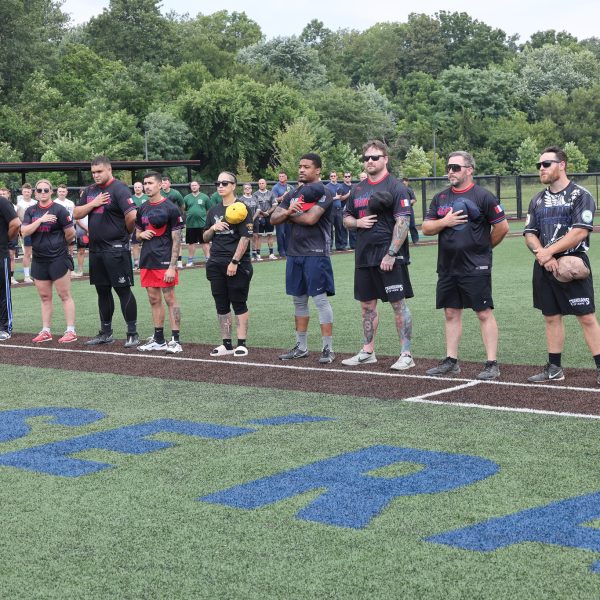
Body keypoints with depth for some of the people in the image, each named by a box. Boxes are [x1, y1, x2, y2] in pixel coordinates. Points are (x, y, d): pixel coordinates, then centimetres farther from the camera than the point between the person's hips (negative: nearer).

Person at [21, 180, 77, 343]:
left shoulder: (59, 210, -8)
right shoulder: (31, 211, 7)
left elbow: (71, 233, -6)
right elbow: (24, 232, -6)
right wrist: (40, 220, -16)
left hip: (58, 258, -5)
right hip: (39, 259, 6)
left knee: (64, 295, -2)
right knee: (44, 296, 11)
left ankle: (71, 331, 0)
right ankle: (46, 331, 18)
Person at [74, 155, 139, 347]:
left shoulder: (119, 189, -12)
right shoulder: (90, 191, 13)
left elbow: (132, 216, -21)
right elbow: (77, 214, 9)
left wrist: (126, 232, -5)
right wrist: (93, 204, -6)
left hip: (116, 250, -8)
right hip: (96, 250, 8)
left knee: (123, 290, -4)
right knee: (102, 291, 14)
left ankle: (132, 333, 2)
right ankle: (106, 333, 24)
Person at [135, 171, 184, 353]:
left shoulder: (170, 208, -8)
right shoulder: (142, 209, 12)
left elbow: (176, 240, -10)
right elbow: (137, 233, 23)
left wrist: (172, 266, -16)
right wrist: (142, 235, -3)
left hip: (164, 261, -7)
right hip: (147, 261, 7)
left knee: (170, 299, -4)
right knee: (154, 300, 11)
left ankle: (175, 340, 0)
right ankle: (158, 340, 18)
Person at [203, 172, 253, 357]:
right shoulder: (213, 211, 13)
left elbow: (245, 237, -12)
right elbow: (205, 238, 16)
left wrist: (234, 262, -16)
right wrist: (213, 227, -5)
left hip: (238, 265, -6)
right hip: (216, 264, 6)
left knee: (239, 304, 0)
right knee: (221, 305, 7)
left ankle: (242, 344, 4)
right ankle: (227, 344, 14)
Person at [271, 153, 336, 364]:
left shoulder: (323, 192, -8)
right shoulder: (293, 194, 16)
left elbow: (311, 218, -21)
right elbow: (274, 218, 10)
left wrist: (289, 215, -4)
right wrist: (287, 211, -11)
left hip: (316, 254, -8)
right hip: (294, 253, 8)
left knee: (321, 299, -7)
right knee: (299, 300, 13)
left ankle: (328, 348, -3)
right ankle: (301, 346, 22)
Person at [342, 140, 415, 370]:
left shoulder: (395, 187, -8)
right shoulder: (358, 189, 13)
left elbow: (403, 222, -14)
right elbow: (346, 218, 21)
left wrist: (391, 254, -20)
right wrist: (358, 222, -3)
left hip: (389, 258, -7)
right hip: (364, 256, 7)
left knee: (398, 303, -4)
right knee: (367, 304, 13)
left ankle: (406, 354, 0)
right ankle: (367, 351, 23)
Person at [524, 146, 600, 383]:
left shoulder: (580, 195, -5)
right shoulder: (537, 200, 14)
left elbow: (580, 232, -16)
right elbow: (530, 234, 10)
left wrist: (548, 251, -17)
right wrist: (543, 256, -10)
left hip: (571, 265, -6)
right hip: (545, 266, 6)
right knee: (551, 317, 10)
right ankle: (554, 369, 18)